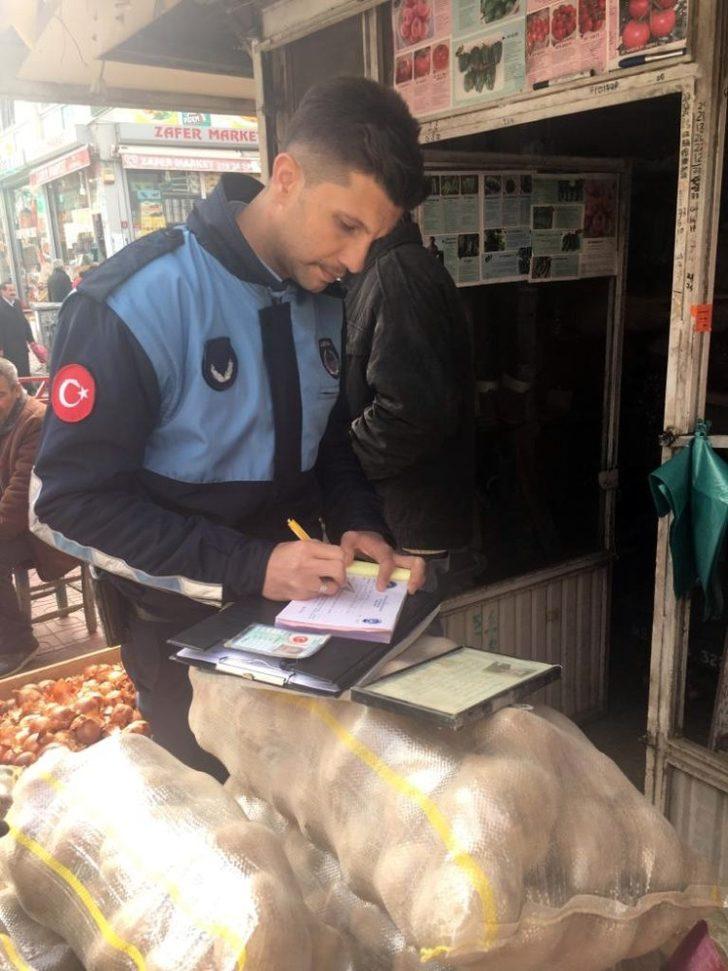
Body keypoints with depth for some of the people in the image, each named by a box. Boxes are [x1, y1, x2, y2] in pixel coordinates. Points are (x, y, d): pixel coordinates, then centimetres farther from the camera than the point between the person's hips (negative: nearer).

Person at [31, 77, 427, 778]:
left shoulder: (326, 304, 1)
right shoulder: (136, 302, -21)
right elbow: (68, 501, -21)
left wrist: (359, 529, -8)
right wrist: (250, 566, -26)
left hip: (305, 613, 6)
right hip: (188, 637, -5)